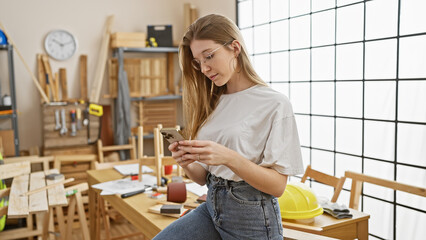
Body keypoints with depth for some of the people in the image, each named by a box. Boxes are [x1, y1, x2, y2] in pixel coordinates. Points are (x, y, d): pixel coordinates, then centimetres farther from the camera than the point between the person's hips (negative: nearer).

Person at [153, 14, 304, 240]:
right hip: (211, 207, 5)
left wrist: (229, 158, -26)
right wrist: (187, 164, -12)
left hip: (252, 218, -4)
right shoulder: (211, 104, 8)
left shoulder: (274, 104, -9)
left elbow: (277, 185, -12)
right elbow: (203, 177, 10)